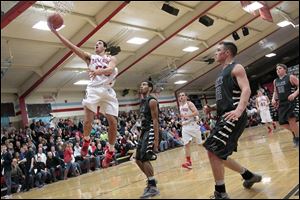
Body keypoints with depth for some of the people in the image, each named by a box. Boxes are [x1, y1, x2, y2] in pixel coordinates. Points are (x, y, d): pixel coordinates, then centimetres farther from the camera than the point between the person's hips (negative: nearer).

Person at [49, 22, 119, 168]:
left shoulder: (111, 58, 13)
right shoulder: (90, 57, 18)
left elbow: (110, 69, -11)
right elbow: (72, 47, 8)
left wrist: (99, 71, -33)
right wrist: (56, 32, 0)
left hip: (108, 91, 0)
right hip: (93, 89, 0)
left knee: (113, 122, -5)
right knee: (88, 120, -15)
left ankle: (110, 151, 11)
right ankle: (86, 141, 13)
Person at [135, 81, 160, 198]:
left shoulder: (152, 101, -11)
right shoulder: (142, 102, 17)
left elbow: (155, 121, -17)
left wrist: (156, 140, -23)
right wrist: (141, 136, 21)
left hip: (151, 131, -10)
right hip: (144, 131, 10)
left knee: (144, 159, -13)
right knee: (138, 159, 10)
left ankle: (153, 188, -2)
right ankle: (151, 181, 25)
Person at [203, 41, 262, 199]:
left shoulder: (236, 68, -3)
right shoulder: (222, 74, 24)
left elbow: (246, 89, -18)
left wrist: (239, 110, -35)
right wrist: (212, 108, 12)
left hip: (233, 117, -10)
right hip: (223, 117, 10)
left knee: (213, 151, -16)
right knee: (218, 155, 13)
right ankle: (249, 176, 30)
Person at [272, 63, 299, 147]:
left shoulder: (291, 77, -6)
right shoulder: (275, 81, 13)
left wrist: (294, 94, -27)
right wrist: (273, 99, 6)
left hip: (292, 102, -7)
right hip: (282, 104, 7)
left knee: (291, 120, -19)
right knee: (282, 123, 4)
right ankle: (295, 132, 32)